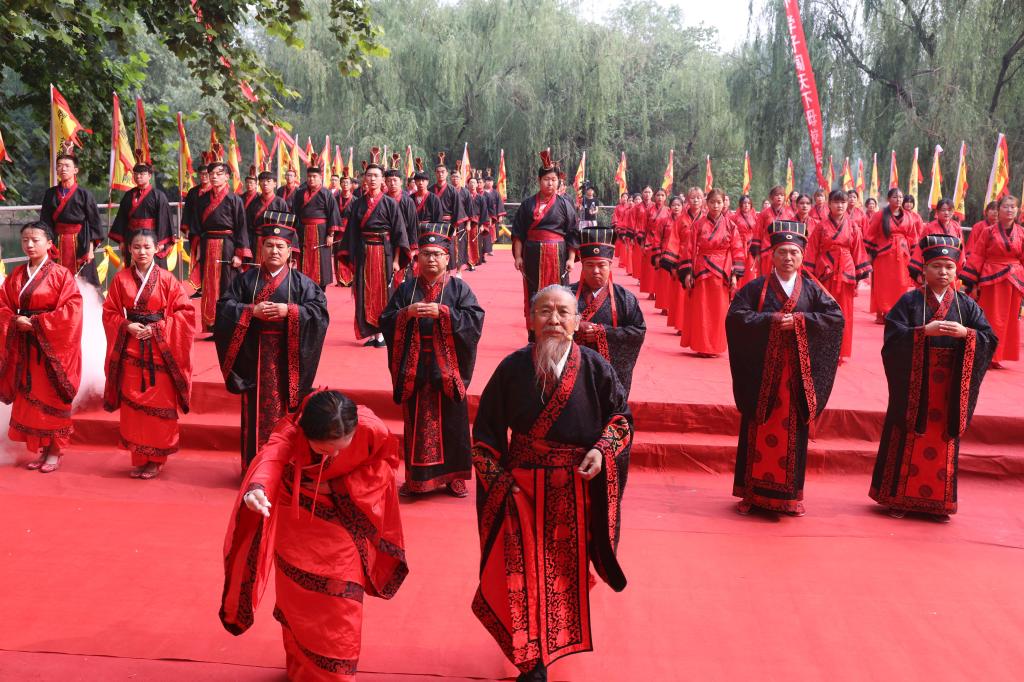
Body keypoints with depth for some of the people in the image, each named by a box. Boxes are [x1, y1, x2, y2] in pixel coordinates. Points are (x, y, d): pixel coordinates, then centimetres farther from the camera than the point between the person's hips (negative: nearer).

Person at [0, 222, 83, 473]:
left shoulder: (61, 274, -7)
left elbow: (72, 310, -16)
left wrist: (38, 323, -19)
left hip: (51, 347, -5)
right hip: (24, 347, 5)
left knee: (52, 400, 1)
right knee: (28, 399, 8)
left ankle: (55, 451, 11)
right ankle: (40, 449, 19)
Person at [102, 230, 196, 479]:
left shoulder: (167, 279, 0)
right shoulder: (120, 279, 5)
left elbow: (184, 312, -3)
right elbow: (109, 312, 8)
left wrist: (156, 328, -13)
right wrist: (127, 326, -11)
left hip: (159, 350, -2)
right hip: (130, 349, 2)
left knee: (159, 404, 0)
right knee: (132, 404, 4)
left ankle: (157, 459, 12)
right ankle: (138, 458, 16)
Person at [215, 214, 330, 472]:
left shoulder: (301, 282, 2)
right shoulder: (246, 279, 6)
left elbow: (320, 310, -7)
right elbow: (224, 307, 2)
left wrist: (289, 311, -18)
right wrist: (251, 311, -14)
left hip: (286, 356, -1)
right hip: (254, 356, 1)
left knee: (285, 409, 2)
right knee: (256, 411, 6)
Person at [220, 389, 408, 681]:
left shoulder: (371, 429, -29)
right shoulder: (293, 428, -31)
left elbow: (382, 466, -9)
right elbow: (272, 455, -51)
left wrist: (337, 487, -19)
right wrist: (257, 488, -72)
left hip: (342, 518, 0)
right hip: (297, 518, 0)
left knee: (341, 602, 4)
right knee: (298, 597, 10)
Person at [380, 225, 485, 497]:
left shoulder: (459, 288, 2)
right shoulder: (405, 289, 8)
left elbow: (475, 321, -11)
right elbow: (385, 324, 4)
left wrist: (443, 312, -20)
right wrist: (406, 313, -14)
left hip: (448, 369, -1)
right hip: (414, 369, 2)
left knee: (451, 423, 4)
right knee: (416, 424, 7)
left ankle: (453, 475, 18)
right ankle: (416, 478, 19)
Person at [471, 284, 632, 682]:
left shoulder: (595, 367, -6)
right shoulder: (513, 368, -6)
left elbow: (621, 415, 4)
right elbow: (486, 430, 0)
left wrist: (603, 450, -13)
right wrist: (499, 480, -6)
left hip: (578, 487, 1)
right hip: (523, 487, 0)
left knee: (569, 567, 14)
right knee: (527, 571, 2)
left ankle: (564, 636, 39)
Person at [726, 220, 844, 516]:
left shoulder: (812, 289, 6)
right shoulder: (757, 287, 2)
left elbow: (836, 316, -1)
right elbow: (735, 315, -7)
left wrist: (799, 320, -12)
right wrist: (771, 320, -17)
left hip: (797, 374, 1)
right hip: (762, 372, -1)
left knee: (793, 430, 5)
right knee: (759, 430, 4)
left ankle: (790, 494, 15)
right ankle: (752, 492, 13)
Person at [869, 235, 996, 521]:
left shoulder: (966, 304, 5)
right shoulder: (909, 301, -2)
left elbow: (990, 339, 1)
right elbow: (893, 336, -12)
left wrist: (965, 333, -17)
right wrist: (924, 331, -25)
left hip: (949, 388, 2)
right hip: (914, 386, -2)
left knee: (943, 443, 8)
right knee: (909, 441, 5)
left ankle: (939, 502, 18)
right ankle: (899, 498, 15)